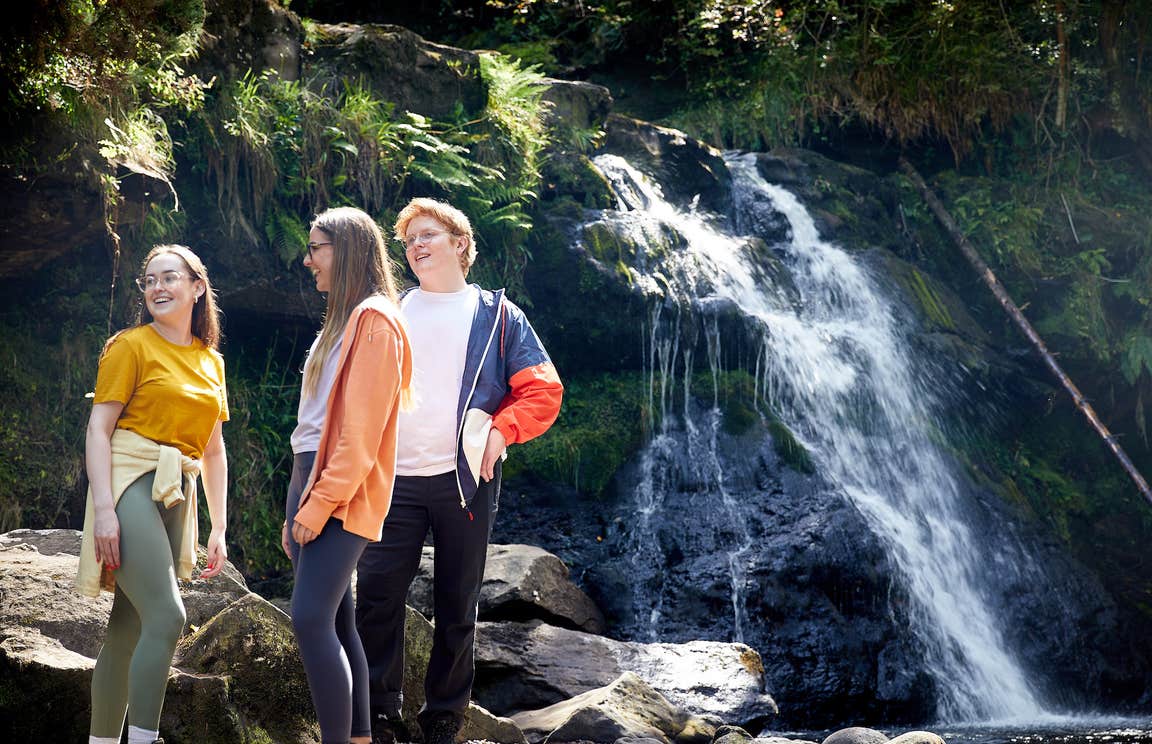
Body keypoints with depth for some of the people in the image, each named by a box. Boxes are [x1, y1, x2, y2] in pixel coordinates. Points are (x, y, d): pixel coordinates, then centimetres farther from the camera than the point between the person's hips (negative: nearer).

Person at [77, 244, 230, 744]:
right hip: (131, 483, -6)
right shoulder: (131, 346, 0)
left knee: (129, 631, 6)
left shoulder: (211, 361, 17)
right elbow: (98, 429, -6)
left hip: (177, 496, 6)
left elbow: (213, 450, 21)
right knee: (167, 617, -19)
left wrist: (219, 527, 15)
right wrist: (104, 509, -17)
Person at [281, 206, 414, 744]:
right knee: (334, 622, 8)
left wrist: (321, 503, -19)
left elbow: (362, 429, -17)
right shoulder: (343, 320, 20)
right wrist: (298, 505, 18)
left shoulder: (374, 319, -10)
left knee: (311, 619, -16)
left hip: (342, 496, -9)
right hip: (311, 482, 9)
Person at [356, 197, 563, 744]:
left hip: (465, 479, -2)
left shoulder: (496, 315, 6)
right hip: (395, 480, 2)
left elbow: (544, 390, 2)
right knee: (376, 596, -5)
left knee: (456, 606, 5)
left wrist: (500, 431, -12)